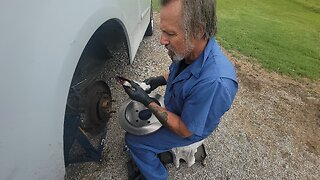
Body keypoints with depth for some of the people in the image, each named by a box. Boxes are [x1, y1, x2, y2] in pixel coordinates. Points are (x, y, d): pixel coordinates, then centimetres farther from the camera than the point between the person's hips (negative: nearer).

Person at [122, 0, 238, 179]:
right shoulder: (189, 49, -18)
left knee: (134, 140, -1)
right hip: (175, 109, 7)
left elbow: (185, 130, -29)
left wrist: (147, 101, -27)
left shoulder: (214, 82, -43)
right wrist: (161, 79, -10)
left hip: (189, 128, -7)